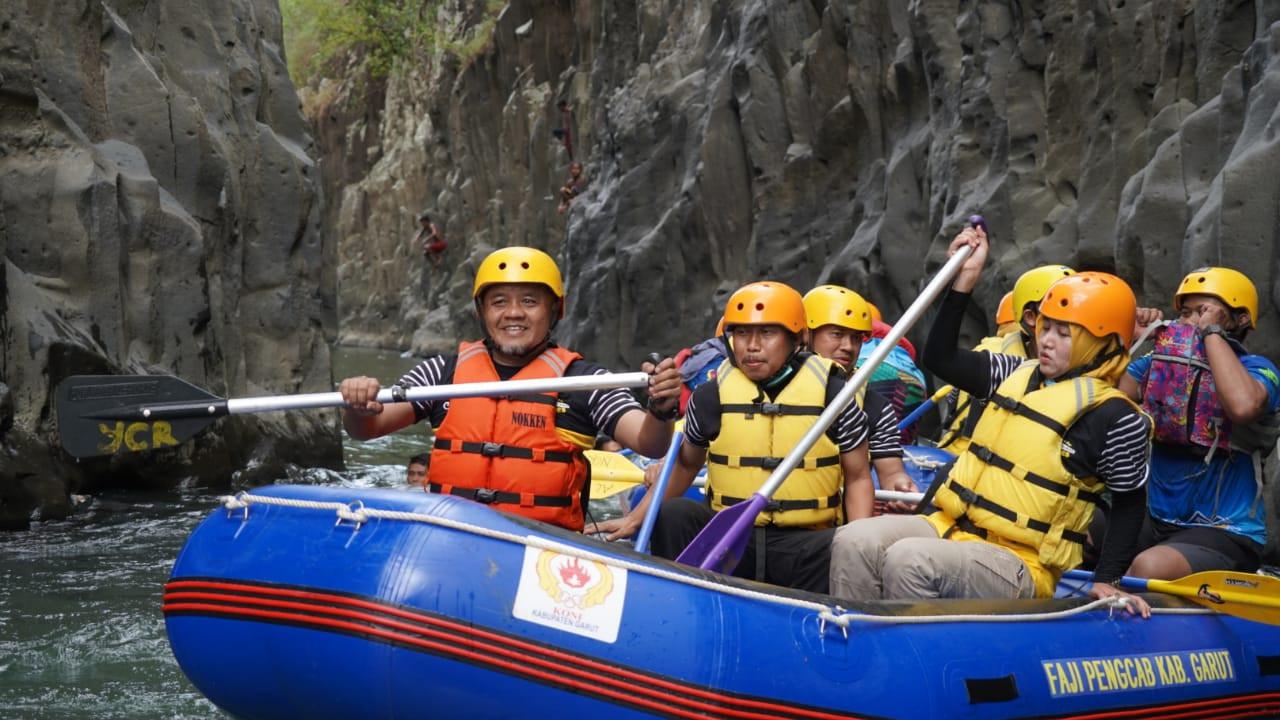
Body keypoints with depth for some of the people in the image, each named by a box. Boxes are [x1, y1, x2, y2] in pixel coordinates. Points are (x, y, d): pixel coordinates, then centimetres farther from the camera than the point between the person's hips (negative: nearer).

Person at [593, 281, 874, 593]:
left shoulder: (831, 394, 1)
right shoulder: (711, 396, 6)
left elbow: (857, 477, 7)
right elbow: (685, 464, 22)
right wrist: (636, 519, 15)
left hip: (805, 542, -2)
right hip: (728, 538, 3)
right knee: (673, 515, -23)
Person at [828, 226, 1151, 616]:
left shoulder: (1114, 418, -7)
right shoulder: (1018, 375, 13)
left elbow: (1130, 505, 1)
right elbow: (941, 358, 19)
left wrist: (1107, 581, -7)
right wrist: (965, 278, 13)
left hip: (1017, 566, -7)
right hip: (949, 527, 7)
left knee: (908, 560, -32)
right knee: (853, 542, -18)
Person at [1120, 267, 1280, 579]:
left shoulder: (1255, 369, -6)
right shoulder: (1159, 362, 10)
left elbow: (1243, 405, -31)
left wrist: (1211, 331, -20)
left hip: (1226, 536, -6)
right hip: (1158, 525, 6)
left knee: (1149, 568, -34)